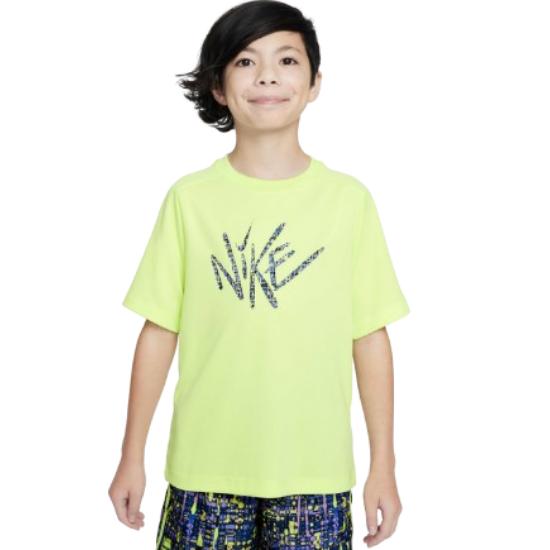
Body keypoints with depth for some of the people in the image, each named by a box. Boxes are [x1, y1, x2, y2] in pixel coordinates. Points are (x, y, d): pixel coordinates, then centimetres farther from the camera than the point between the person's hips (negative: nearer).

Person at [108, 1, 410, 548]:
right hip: (206, 468, 0)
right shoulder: (189, 198, -1)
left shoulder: (349, 199, -2)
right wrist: (132, 455, 3)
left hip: (314, 470, 0)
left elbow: (370, 336, 0)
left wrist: (383, 464, 2)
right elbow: (159, 330, 2)